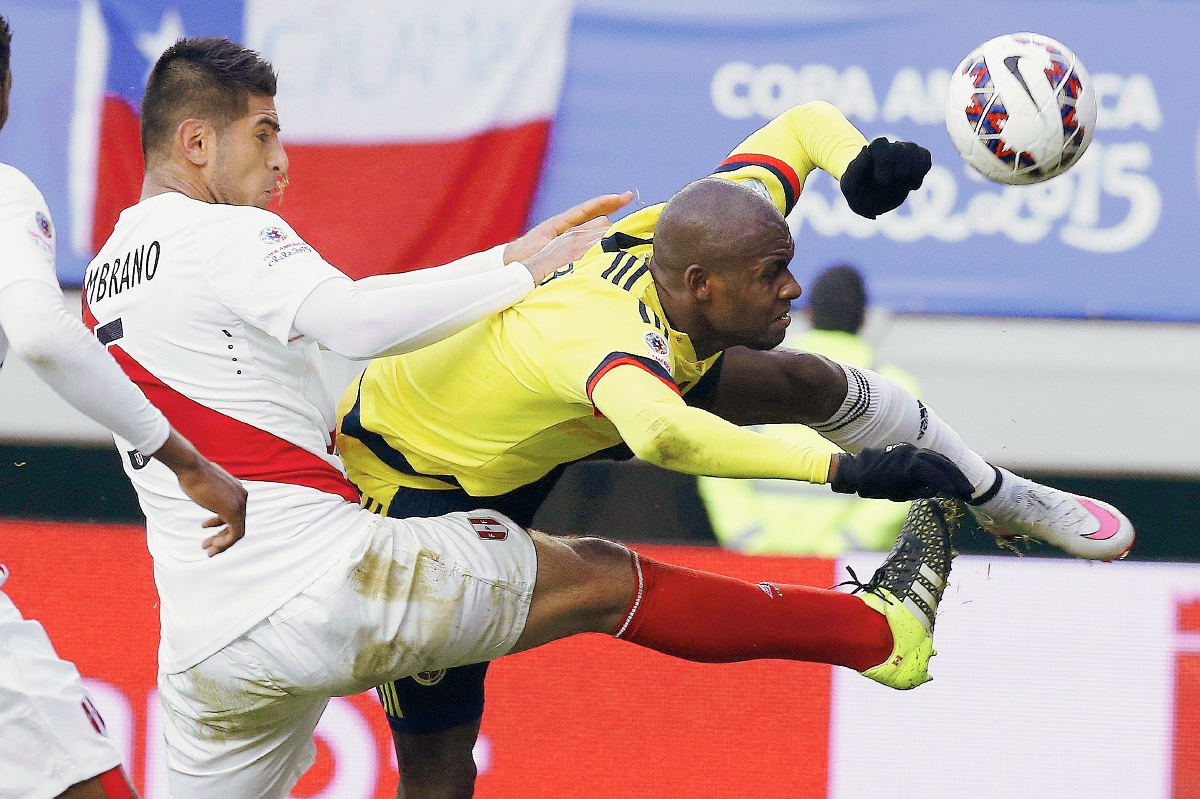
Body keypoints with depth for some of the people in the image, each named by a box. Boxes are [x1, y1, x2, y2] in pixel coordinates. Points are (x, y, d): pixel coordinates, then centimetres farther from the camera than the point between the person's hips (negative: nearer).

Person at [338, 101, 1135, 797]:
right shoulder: (608, 334, -48)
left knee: (810, 383, -1)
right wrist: (844, 469, -71)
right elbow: (664, 437, -71)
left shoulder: (696, 237, -24)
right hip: (418, 473, -7)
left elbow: (804, 124, -9)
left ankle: (1007, 500, 22)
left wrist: (858, 163, -33)